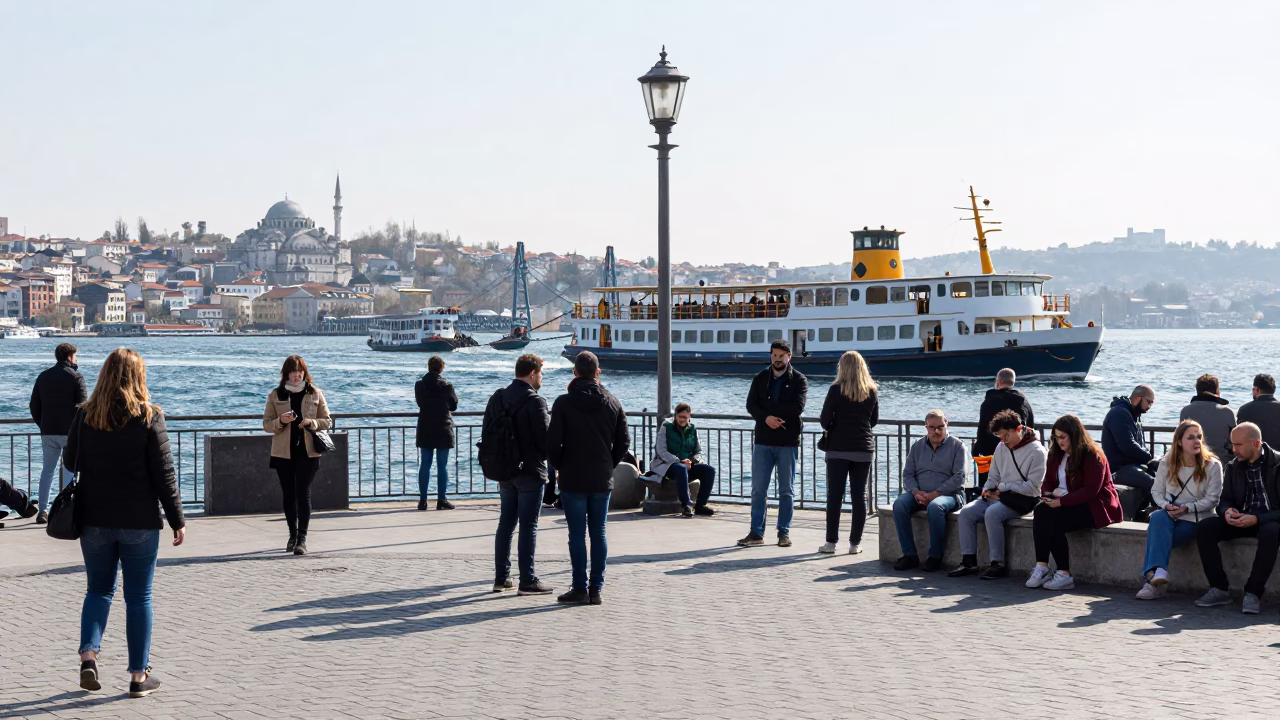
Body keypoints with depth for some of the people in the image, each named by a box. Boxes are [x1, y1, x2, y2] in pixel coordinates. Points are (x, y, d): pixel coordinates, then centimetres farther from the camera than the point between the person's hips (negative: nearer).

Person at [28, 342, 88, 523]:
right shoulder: (76, 377, -7)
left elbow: (34, 406, 10)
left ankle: (43, 511, 6)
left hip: (48, 432, 4)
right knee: (70, 471, 3)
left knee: (47, 470, 12)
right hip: (70, 432, -4)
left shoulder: (43, 376, 8)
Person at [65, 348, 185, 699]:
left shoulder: (84, 416, -2)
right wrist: (177, 520, -2)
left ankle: (88, 654, -2)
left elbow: (71, 463, 9)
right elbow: (163, 474, -9)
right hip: (139, 522, -2)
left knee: (98, 589, 17)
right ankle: (139, 676, 9)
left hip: (94, 519, 2)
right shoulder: (149, 418, -10)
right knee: (139, 597, 6)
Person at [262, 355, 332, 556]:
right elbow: (266, 424, 4)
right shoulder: (275, 395, 5)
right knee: (288, 495, 9)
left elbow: (327, 421, 6)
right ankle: (293, 534, 25)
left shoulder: (315, 394, 4)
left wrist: (312, 423, -14)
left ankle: (302, 538, -10)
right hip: (284, 453, 2)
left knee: (303, 494, -8)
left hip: (307, 452, -2)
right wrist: (281, 421, -17)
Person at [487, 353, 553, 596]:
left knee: (505, 524, 12)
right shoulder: (535, 401, -16)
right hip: (531, 472, -7)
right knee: (528, 527, -3)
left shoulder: (497, 399, 7)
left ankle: (501, 578, 16)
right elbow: (546, 439, -15)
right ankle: (527, 581, -1)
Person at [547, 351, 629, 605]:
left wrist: (561, 467, 5)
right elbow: (623, 442, 3)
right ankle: (596, 589, 8)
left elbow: (553, 442, -11)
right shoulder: (613, 403, 3)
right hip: (602, 480, 3)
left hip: (573, 480, -3)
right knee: (599, 534, 8)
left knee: (577, 534, 1)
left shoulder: (563, 403, -8)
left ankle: (580, 588, 0)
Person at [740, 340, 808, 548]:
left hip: (788, 442, -2)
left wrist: (769, 407, -12)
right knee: (758, 489, 1)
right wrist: (766, 417, -20)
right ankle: (756, 533, 5)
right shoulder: (761, 378, 7)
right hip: (763, 441, 2)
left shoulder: (799, 380, -2)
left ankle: (784, 532, 12)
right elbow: (751, 405, -2)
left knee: (786, 491, 5)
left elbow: (797, 407, -16)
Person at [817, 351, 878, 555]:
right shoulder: (872, 391, 4)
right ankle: (855, 543, 5)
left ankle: (831, 542, 1)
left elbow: (825, 420, -8)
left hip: (838, 448, -3)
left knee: (835, 495, 2)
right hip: (863, 448, 3)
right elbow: (874, 420, 13)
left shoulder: (837, 389, -8)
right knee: (859, 496, 6)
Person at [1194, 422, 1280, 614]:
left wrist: (1257, 519, -27)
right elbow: (1224, 500, 11)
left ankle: (1253, 593, -29)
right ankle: (1220, 589, -14)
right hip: (1242, 519, 5)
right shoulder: (1234, 467, 6)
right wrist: (1227, 511, -14)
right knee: (1204, 527, -18)